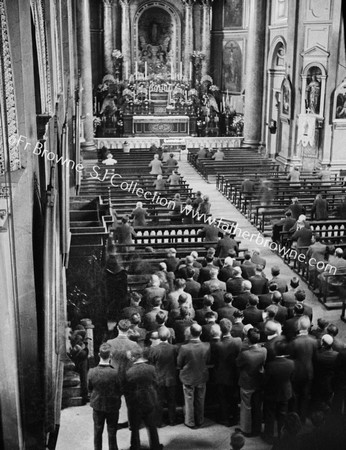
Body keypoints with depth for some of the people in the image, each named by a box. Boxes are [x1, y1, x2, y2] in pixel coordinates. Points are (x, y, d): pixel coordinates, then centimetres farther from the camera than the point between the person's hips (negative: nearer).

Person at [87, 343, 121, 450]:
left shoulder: (91, 372, -19)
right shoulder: (115, 373, -26)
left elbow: (89, 389, -3)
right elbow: (120, 390, -13)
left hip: (97, 405, 2)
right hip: (112, 406, -2)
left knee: (97, 432, 19)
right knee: (112, 433, 15)